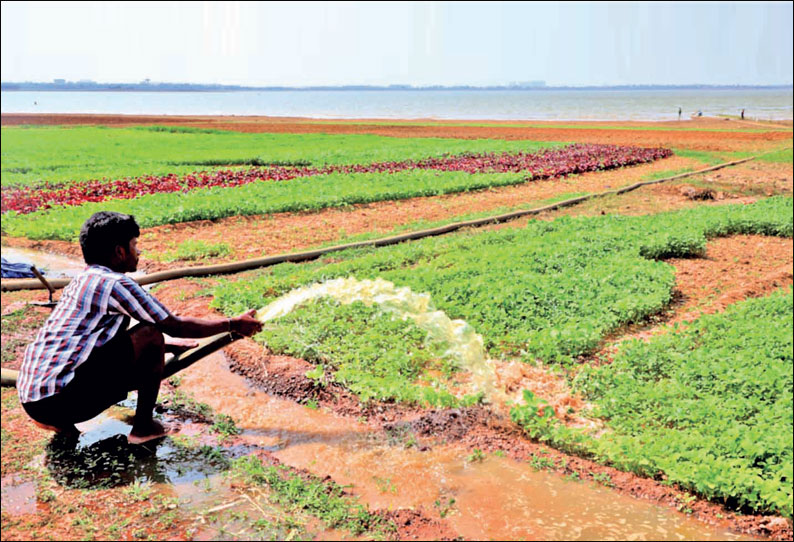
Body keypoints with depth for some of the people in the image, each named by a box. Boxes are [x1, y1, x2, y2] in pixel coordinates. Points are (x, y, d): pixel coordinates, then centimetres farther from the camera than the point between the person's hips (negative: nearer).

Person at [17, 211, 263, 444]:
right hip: (62, 399, -9)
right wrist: (232, 324, 7)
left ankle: (56, 419, 16)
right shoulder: (115, 283, -10)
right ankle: (143, 426, 1)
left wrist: (169, 346, 37)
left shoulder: (81, 281, 17)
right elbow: (176, 326, -4)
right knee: (150, 335, -7)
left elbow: (117, 340, 30)